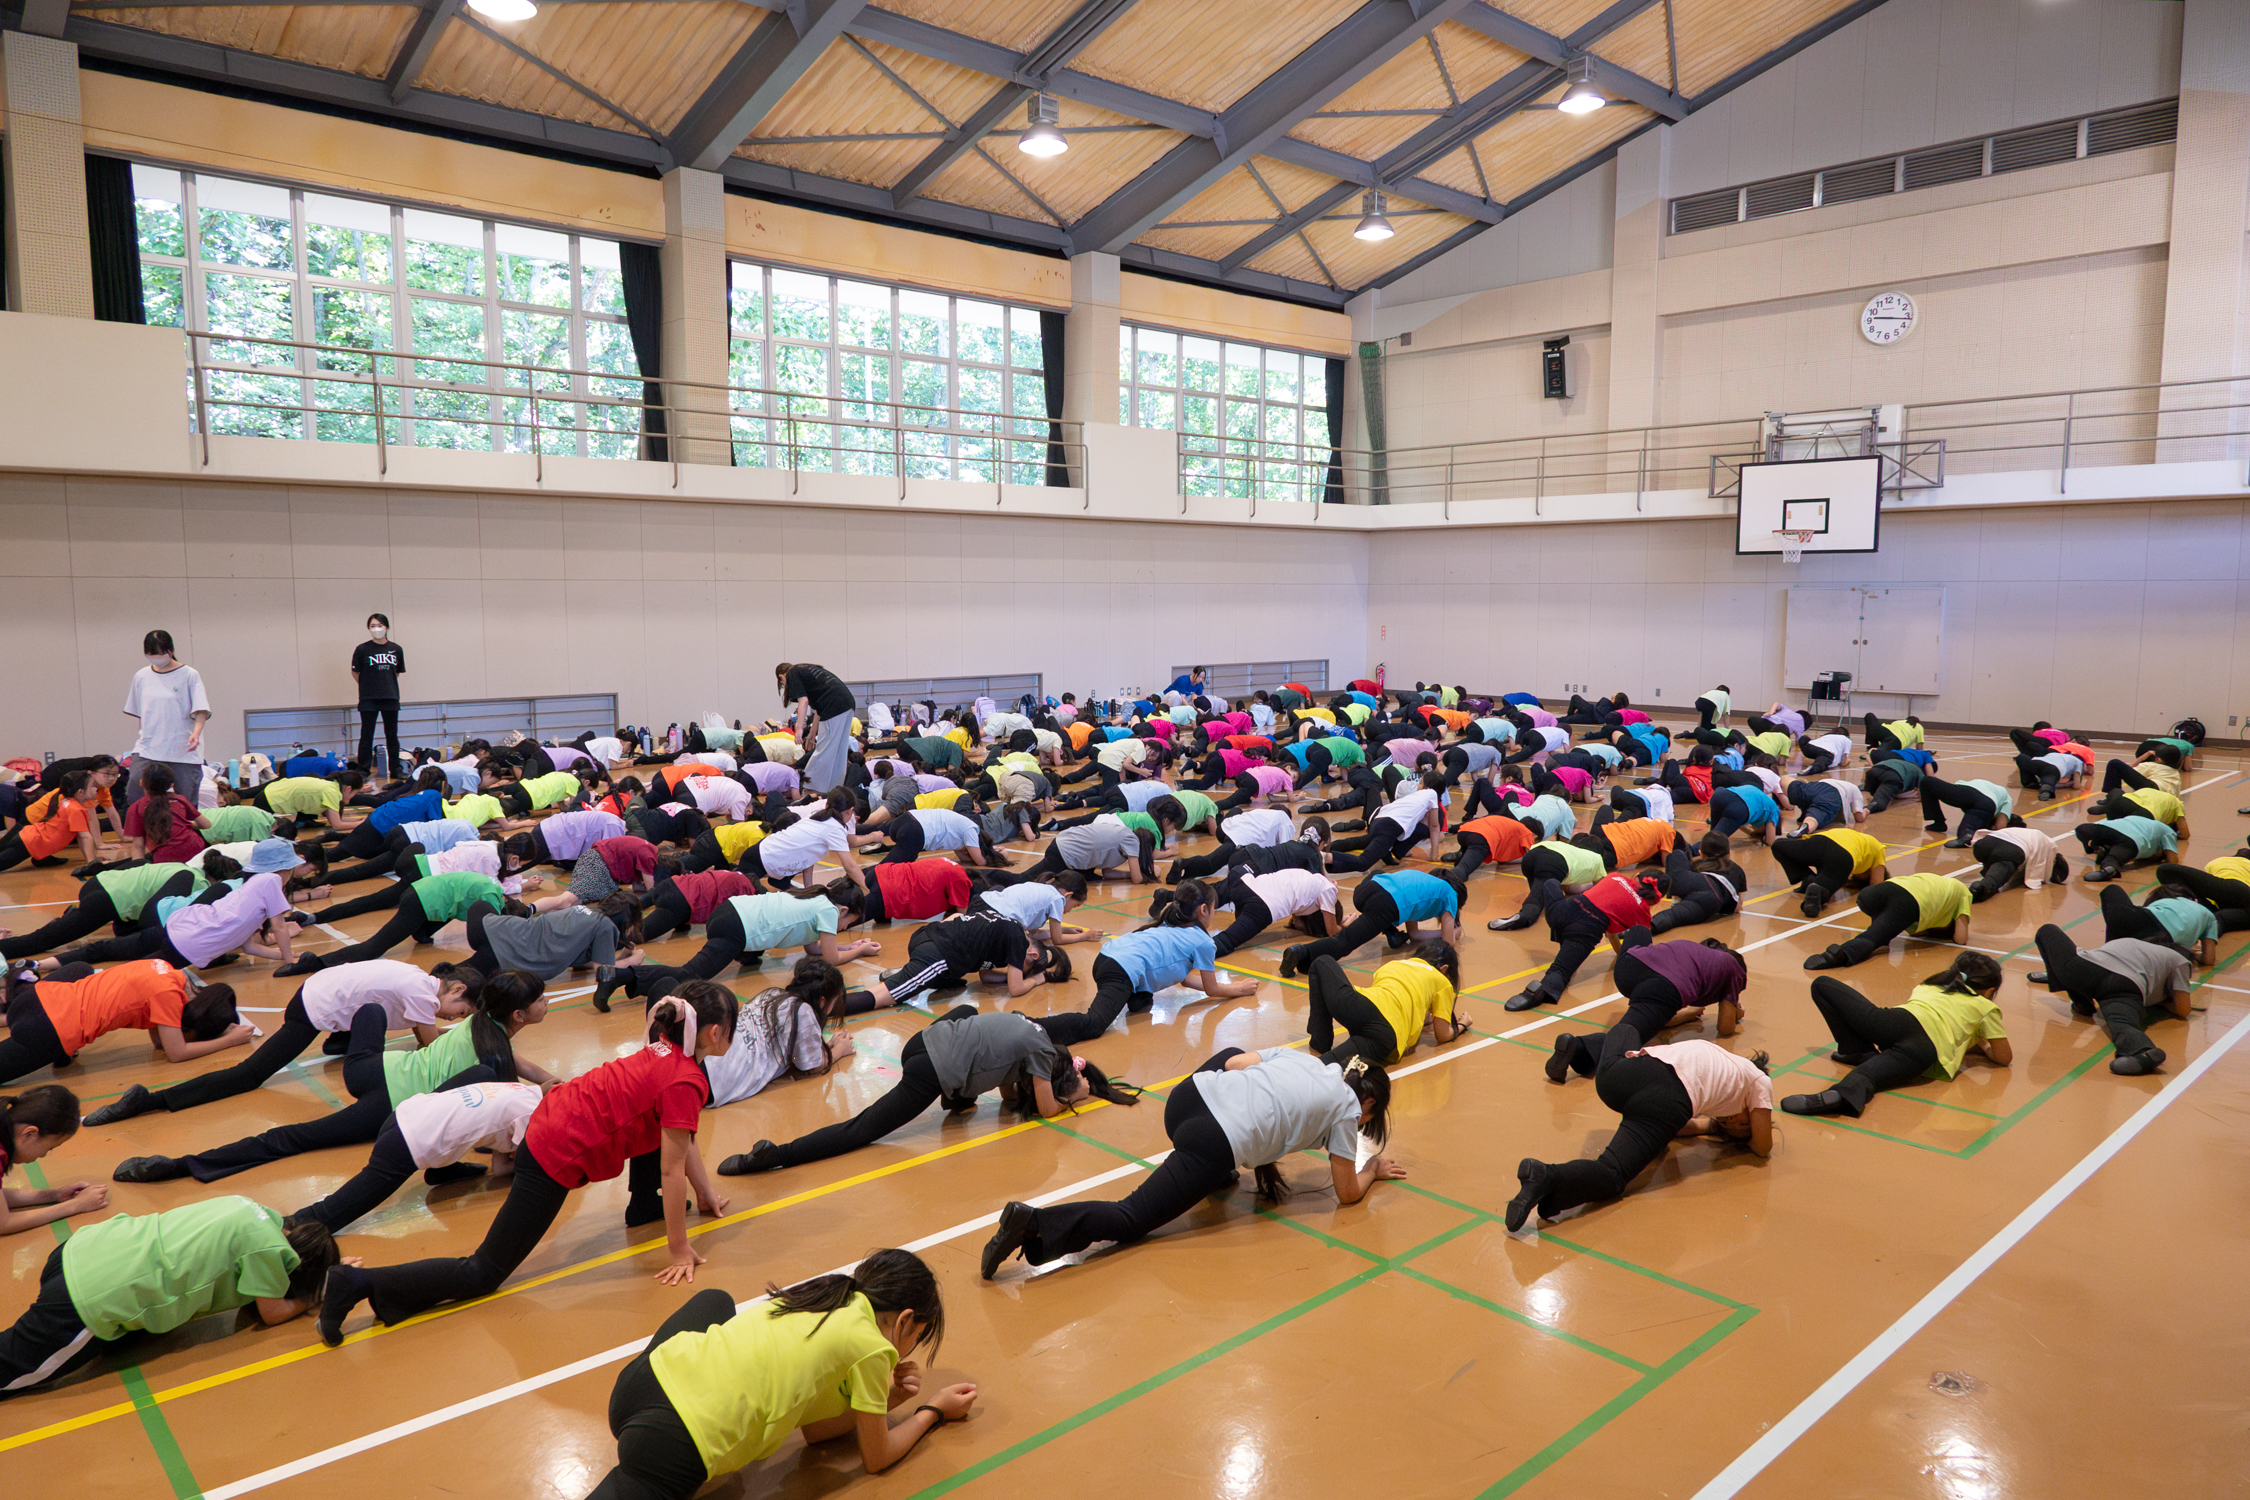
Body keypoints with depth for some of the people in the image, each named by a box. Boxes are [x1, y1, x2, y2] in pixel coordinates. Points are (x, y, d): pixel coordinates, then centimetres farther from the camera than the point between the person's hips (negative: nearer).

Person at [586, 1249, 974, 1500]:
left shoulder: (822, 1296, 17)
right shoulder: (872, 1349, -5)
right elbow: (876, 1458, 10)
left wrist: (886, 1397, 20)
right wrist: (934, 1410, 24)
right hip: (674, 1450, -8)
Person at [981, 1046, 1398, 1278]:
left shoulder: (1298, 1055, 25)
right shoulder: (1346, 1106, 11)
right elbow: (1347, 1193, 15)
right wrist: (1372, 1170, 37)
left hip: (1186, 1097, 7)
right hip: (1214, 1144, -7)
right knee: (1130, 1220, -5)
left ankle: (1219, 1175, 37)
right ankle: (1033, 1224, -29)